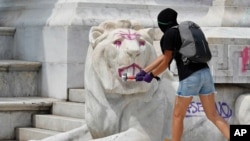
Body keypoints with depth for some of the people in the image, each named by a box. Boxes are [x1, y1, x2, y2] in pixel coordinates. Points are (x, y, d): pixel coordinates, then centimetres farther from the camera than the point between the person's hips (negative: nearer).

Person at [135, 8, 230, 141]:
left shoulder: (169, 34, -2)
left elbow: (166, 62, 1)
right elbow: (164, 56, 28)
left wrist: (151, 75, 17)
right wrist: (144, 71, 31)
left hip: (190, 77, -8)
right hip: (205, 73, 8)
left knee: (178, 115, 10)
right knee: (213, 115, 9)